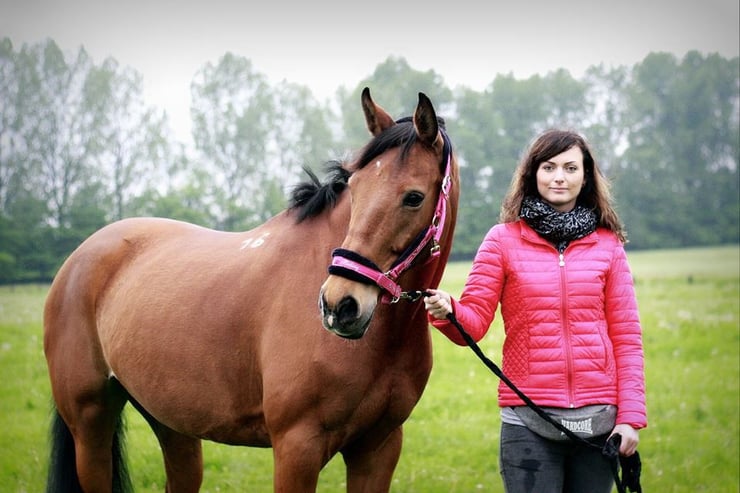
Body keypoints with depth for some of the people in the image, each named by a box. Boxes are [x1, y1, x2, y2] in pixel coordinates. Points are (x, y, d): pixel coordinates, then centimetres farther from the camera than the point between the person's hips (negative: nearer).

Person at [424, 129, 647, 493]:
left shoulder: (607, 245, 6)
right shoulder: (504, 239, 2)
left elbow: (626, 338, 5)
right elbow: (474, 322, -2)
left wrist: (631, 417, -2)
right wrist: (447, 311, -25)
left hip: (598, 420, 2)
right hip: (529, 420, -2)